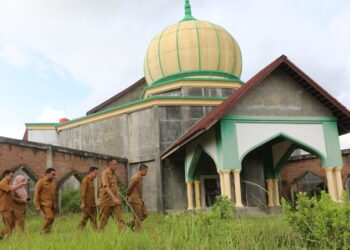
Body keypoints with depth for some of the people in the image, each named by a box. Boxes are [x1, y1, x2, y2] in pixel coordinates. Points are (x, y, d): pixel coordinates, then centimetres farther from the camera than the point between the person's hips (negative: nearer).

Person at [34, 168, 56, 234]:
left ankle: (48, 232, 14)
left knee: (51, 218, 4)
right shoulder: (41, 182, -8)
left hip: (52, 205, 6)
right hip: (44, 204, -6)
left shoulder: (53, 182, 10)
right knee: (50, 217, -18)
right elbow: (36, 194, -10)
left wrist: (54, 204, 15)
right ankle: (44, 231, -3)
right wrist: (37, 206, -15)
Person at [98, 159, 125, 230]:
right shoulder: (105, 173, -12)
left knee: (120, 219, -5)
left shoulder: (114, 174, 14)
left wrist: (117, 198, 15)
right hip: (106, 201, -7)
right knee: (103, 221, 4)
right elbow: (106, 187, -25)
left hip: (115, 202, 7)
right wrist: (114, 198, -35)